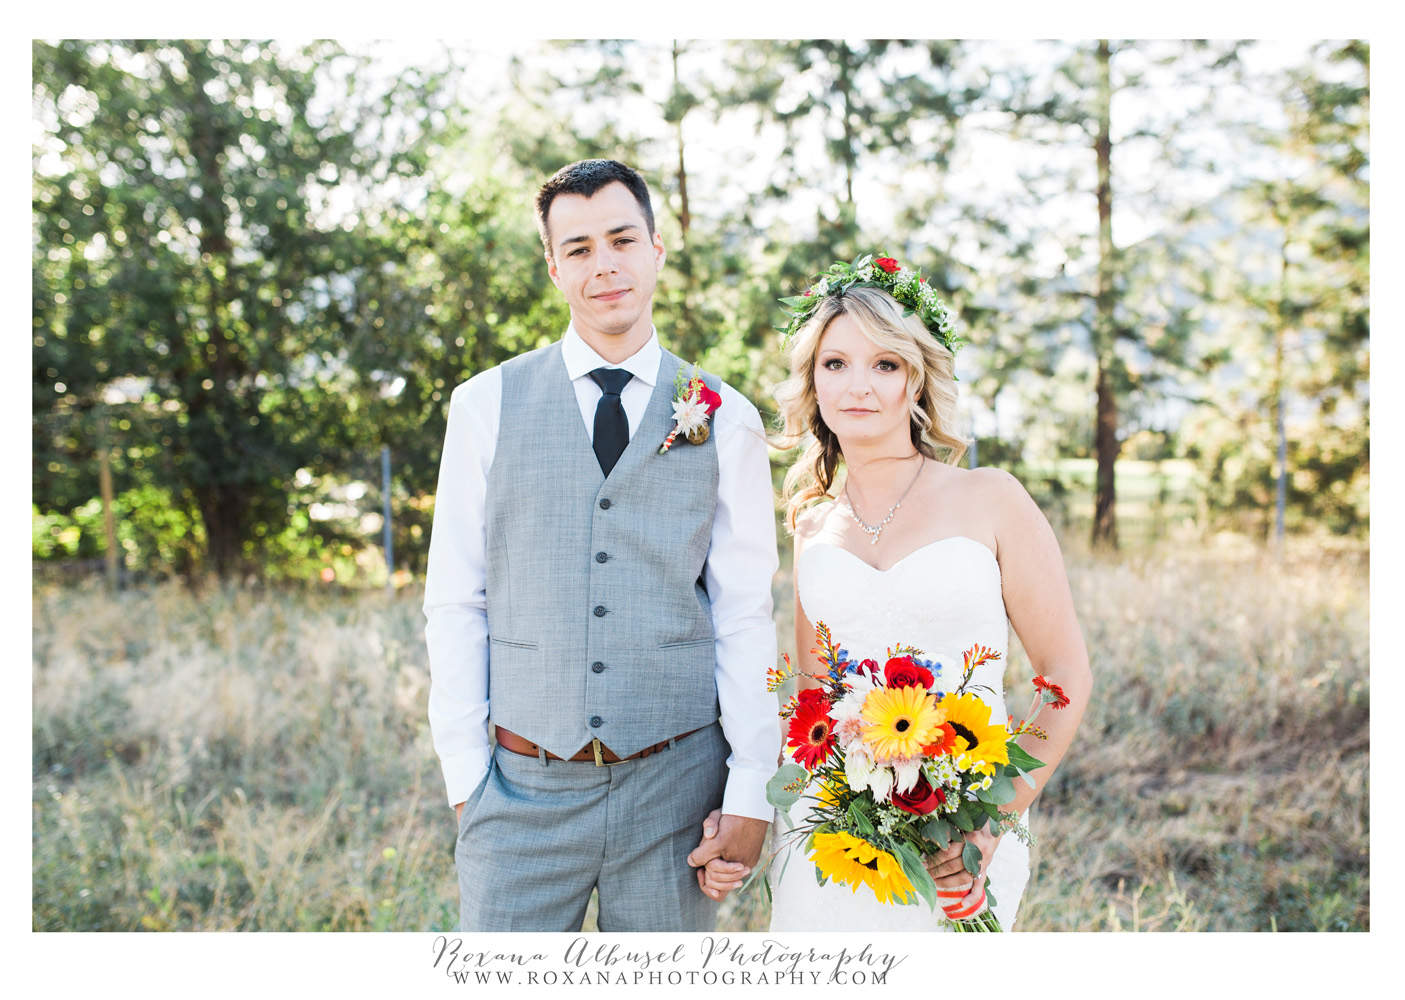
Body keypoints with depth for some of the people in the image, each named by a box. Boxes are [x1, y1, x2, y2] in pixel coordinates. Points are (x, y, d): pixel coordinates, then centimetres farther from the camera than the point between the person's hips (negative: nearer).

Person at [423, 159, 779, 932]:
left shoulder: (726, 421, 3)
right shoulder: (485, 406, 3)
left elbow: (745, 615, 2)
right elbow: (454, 603, 3)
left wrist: (751, 793, -4)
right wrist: (465, 778, -2)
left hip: (675, 784, 0)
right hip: (524, 788, 0)